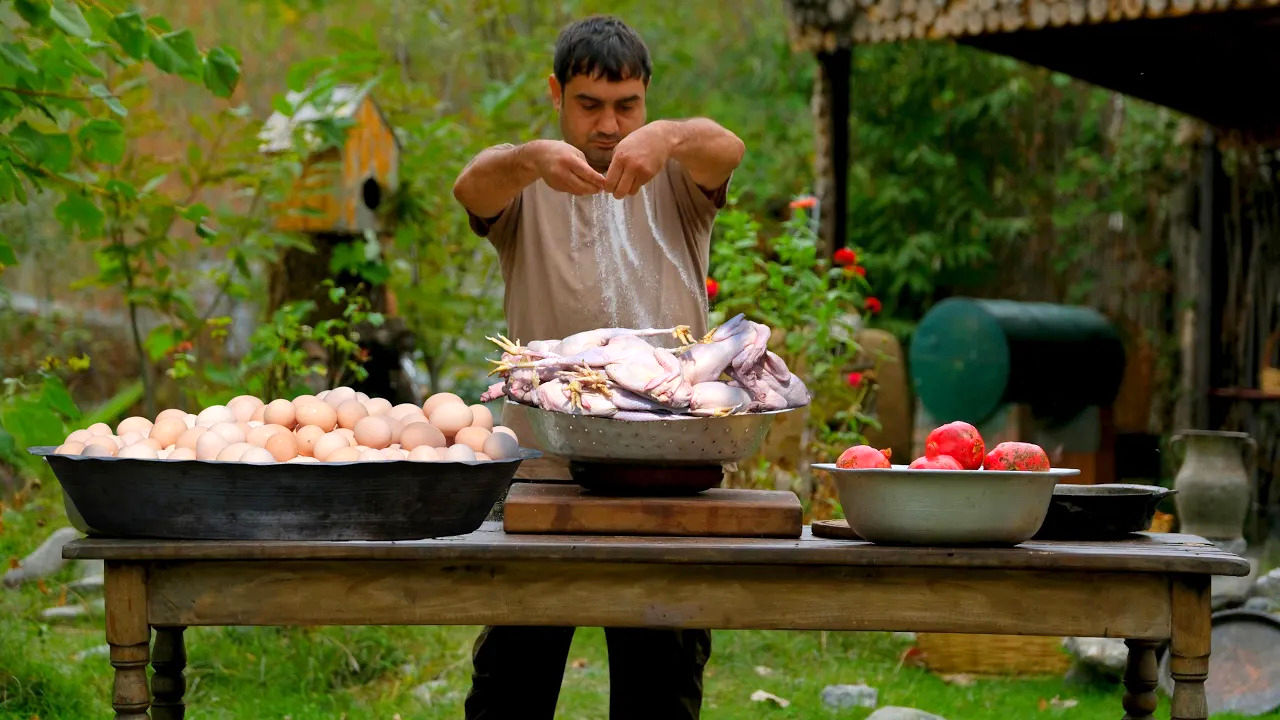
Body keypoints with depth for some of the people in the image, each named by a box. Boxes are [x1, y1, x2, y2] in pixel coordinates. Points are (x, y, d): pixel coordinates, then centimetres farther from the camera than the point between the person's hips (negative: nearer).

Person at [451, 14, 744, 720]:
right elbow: (471, 187, -15)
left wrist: (667, 136, -36)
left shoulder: (675, 180, 10)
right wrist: (534, 158, -39)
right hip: (541, 466, -1)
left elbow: (726, 148, -12)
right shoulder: (524, 184, 9)